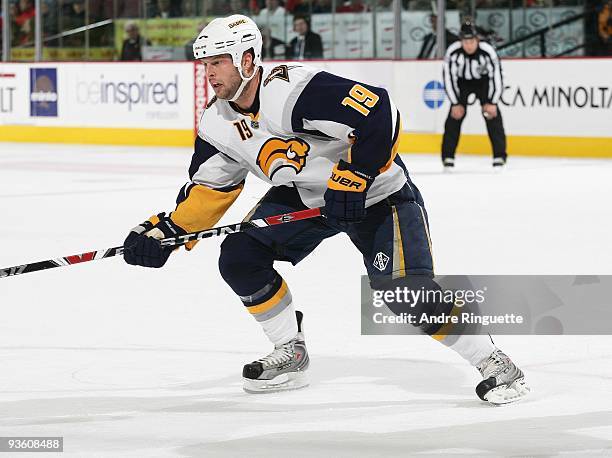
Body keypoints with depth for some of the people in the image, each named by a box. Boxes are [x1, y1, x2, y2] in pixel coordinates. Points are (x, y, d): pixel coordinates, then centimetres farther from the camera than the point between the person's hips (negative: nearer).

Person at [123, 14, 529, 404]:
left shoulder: (297, 91, -32)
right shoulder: (218, 123, -6)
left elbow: (379, 115, -35)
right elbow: (210, 188, 6)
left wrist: (352, 180, -32)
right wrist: (165, 233, -5)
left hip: (375, 192, -8)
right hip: (302, 196, 8)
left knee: (405, 289, -21)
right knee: (238, 257, -6)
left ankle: (492, 363, -8)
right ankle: (291, 353, 10)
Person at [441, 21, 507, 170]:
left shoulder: (488, 51, -30)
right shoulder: (452, 52, -29)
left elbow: (496, 77, -22)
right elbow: (449, 78, -20)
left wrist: (493, 103, -25)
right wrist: (455, 104, -21)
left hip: (483, 81, 0)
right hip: (461, 82, 0)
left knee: (492, 114, -12)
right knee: (455, 114, -13)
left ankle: (499, 156, -5)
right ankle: (448, 156, -5)